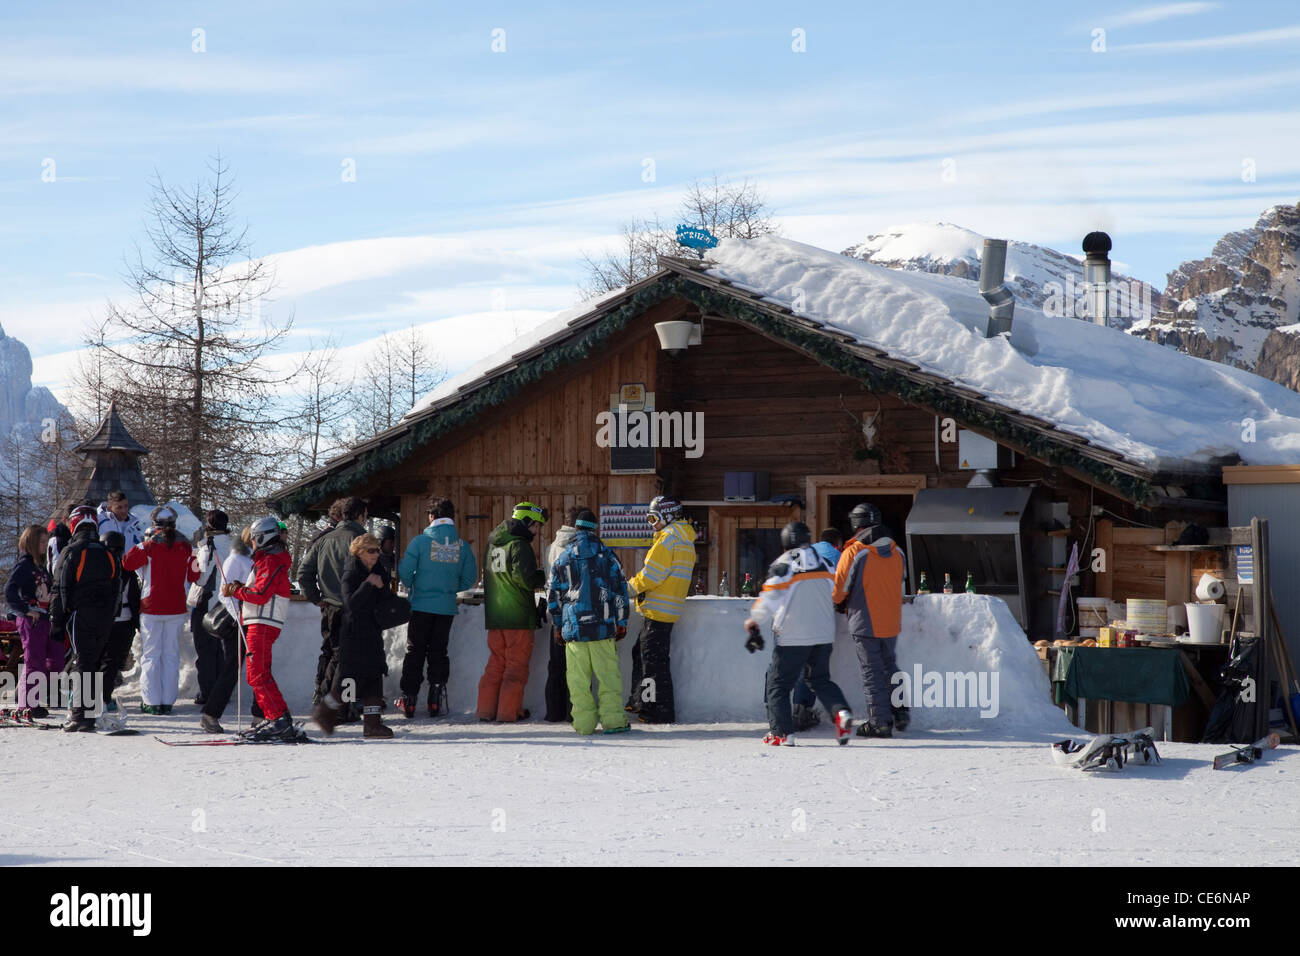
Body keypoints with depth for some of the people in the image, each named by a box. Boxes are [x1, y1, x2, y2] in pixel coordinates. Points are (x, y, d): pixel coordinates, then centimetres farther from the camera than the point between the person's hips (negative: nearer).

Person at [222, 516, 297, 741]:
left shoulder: (272, 561, -12)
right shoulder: (267, 558, 21)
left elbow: (261, 595, -20)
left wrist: (235, 591, -12)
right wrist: (242, 588, 8)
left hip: (263, 624, -11)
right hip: (258, 622, 11)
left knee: (258, 675, -15)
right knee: (257, 674, 12)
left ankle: (281, 719, -18)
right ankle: (271, 718, 13)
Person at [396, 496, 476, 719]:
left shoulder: (421, 541, -9)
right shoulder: (462, 545, -1)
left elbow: (404, 572, -10)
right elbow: (470, 578, 2)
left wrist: (412, 587, 12)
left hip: (421, 605, -2)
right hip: (447, 607, 2)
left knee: (415, 652, 7)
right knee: (439, 652, 12)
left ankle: (409, 700, 6)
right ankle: (436, 699, 6)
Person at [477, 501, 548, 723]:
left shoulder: (492, 544, 13)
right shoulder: (519, 545, -13)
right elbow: (526, 579, -22)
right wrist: (545, 577, -3)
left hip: (494, 615, 7)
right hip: (518, 615, -7)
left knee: (496, 663, 14)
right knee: (517, 665, 0)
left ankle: (486, 709, 14)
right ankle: (509, 711, 0)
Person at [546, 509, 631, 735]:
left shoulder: (562, 558, 6)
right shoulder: (606, 555, 2)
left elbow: (553, 596, 10)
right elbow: (619, 590, 2)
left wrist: (559, 626, 19)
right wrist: (621, 623, 8)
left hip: (574, 629, 1)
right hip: (603, 626, -1)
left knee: (578, 679, 5)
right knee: (608, 674, 3)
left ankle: (584, 723, 4)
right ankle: (612, 720, 0)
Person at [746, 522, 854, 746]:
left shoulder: (783, 565, -10)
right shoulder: (824, 563, 7)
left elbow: (770, 598, -11)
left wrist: (755, 620, 6)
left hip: (793, 637, -5)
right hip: (824, 635, 5)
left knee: (778, 683, 4)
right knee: (821, 679, 19)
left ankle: (782, 732, -2)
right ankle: (841, 712, -4)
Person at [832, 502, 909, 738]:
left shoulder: (853, 553, -16)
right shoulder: (896, 552, 1)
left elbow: (838, 590, -10)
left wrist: (841, 604, 12)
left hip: (865, 623, -5)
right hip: (891, 622, 5)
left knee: (872, 672, 2)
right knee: (889, 665, 22)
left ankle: (880, 721, 3)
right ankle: (900, 712, 22)